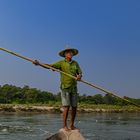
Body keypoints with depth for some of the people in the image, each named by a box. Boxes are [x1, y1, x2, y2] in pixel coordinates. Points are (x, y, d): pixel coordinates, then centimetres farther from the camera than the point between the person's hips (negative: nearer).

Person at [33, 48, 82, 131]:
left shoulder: (75, 63, 12)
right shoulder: (61, 63, 0)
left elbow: (80, 73, 9)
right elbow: (50, 66, -11)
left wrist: (79, 76, -17)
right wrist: (39, 63, -26)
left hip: (74, 88, 4)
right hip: (65, 87, -4)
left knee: (74, 107, 5)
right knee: (67, 106, -8)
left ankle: (72, 125, 19)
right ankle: (65, 125, 2)